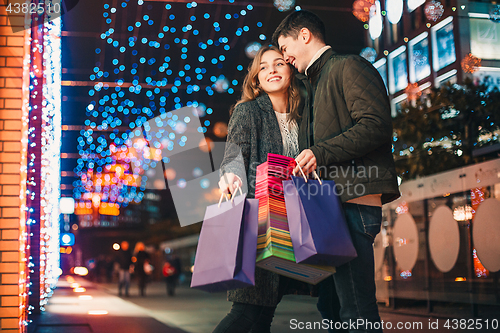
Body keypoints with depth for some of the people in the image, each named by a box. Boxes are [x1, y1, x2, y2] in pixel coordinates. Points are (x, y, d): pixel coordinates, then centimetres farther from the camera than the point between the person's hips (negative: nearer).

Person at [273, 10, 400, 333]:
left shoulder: (349, 67, 1)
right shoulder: (315, 84, 30)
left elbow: (376, 125, -14)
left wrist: (321, 152, -15)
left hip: (353, 200, -10)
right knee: (332, 305, 9)